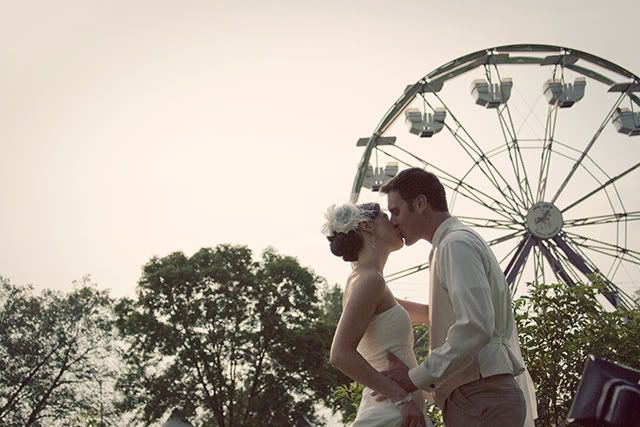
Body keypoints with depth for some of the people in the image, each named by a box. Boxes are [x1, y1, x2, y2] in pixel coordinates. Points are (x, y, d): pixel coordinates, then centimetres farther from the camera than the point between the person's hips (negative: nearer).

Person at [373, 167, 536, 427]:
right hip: (479, 398, 10)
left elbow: (475, 327, -22)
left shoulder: (456, 243, -9)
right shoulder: (457, 243, 21)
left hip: (480, 400, -10)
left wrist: (416, 378, -14)